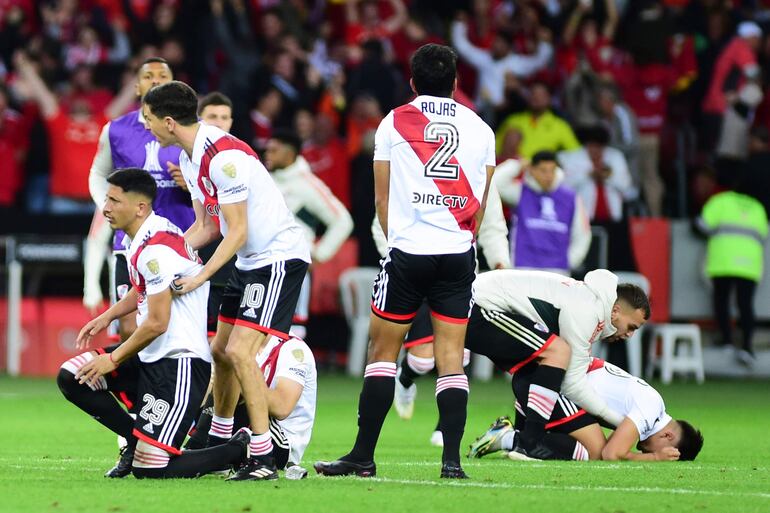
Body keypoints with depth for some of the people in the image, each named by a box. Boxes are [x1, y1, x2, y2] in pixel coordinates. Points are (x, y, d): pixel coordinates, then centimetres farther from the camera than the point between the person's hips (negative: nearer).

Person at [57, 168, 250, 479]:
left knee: (149, 470, -13)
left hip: (179, 363, -10)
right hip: (150, 358, 10)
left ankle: (241, 449, 5)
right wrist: (106, 317, 17)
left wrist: (113, 359, -8)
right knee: (70, 378, 5)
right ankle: (138, 441, 12)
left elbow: (157, 324, -20)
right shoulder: (146, 236, 9)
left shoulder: (155, 250, -21)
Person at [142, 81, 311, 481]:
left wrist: (199, 278, -24)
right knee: (221, 350, 14)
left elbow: (238, 232, -22)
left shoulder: (224, 156, -24)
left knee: (240, 351, -18)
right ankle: (219, 442, 31)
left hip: (280, 256, -10)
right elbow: (206, 226, 13)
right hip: (249, 261, 10)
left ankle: (263, 458, -15)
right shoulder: (188, 158, 7)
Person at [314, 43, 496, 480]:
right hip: (459, 254, 2)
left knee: (384, 350, 5)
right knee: (451, 356, 3)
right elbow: (481, 203, 13)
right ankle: (452, 458, -5)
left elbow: (383, 198, 9)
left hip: (408, 251, -2)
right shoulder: (479, 128, 9)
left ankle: (363, 456, 4)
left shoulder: (394, 123, 4)